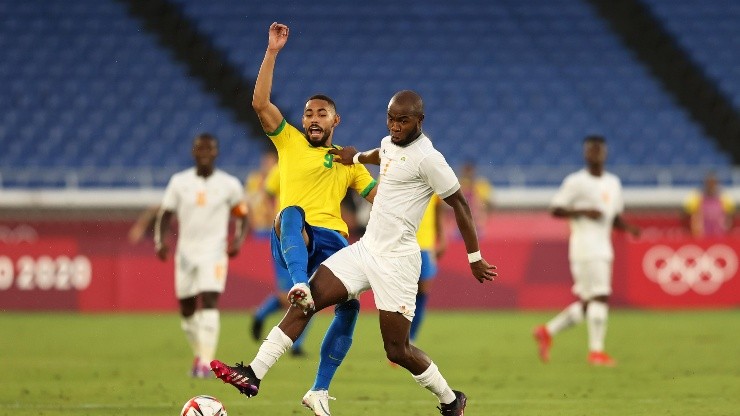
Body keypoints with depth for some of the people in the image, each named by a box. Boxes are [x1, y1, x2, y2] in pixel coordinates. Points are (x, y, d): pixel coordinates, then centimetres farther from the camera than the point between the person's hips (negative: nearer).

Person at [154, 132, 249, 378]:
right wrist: (160, 241, -9)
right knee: (187, 309, 9)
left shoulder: (229, 185, 0)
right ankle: (199, 355, 30)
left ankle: (206, 363, -22)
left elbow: (242, 216, 11)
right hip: (186, 252, 3)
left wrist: (238, 240, -4)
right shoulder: (179, 182, 3)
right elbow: (165, 214, 6)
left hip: (214, 253, -3)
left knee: (209, 303, -17)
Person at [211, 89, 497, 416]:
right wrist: (357, 157, 51)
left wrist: (474, 257, -8)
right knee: (305, 301, -5)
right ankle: (253, 375, -6)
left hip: (395, 261, -8)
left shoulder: (427, 158, -15)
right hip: (365, 249, 8)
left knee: (397, 350, -4)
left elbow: (459, 203, -11)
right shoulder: (389, 143, 10)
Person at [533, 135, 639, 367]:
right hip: (585, 246, -8)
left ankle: (547, 332, 21)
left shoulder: (613, 183, 17)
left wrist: (628, 228, 4)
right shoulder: (576, 182, -5)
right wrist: (583, 212, -18)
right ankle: (596, 351, -10)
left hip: (604, 249, 8)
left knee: (587, 303, 8)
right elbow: (555, 209, -7)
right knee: (600, 296, -14)